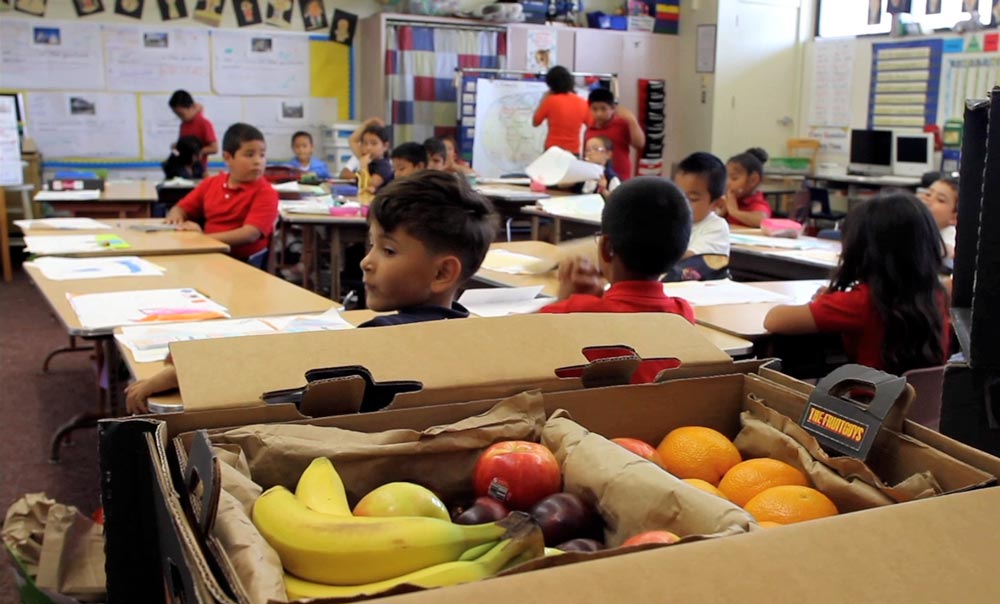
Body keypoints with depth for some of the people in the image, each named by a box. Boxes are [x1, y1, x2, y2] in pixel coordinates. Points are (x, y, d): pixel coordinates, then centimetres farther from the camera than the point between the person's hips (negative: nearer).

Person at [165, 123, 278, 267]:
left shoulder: (265, 193, -7)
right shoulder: (211, 184, 12)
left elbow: (250, 235, -19)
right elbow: (181, 208, 22)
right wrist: (176, 218, -4)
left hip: (245, 263, -5)